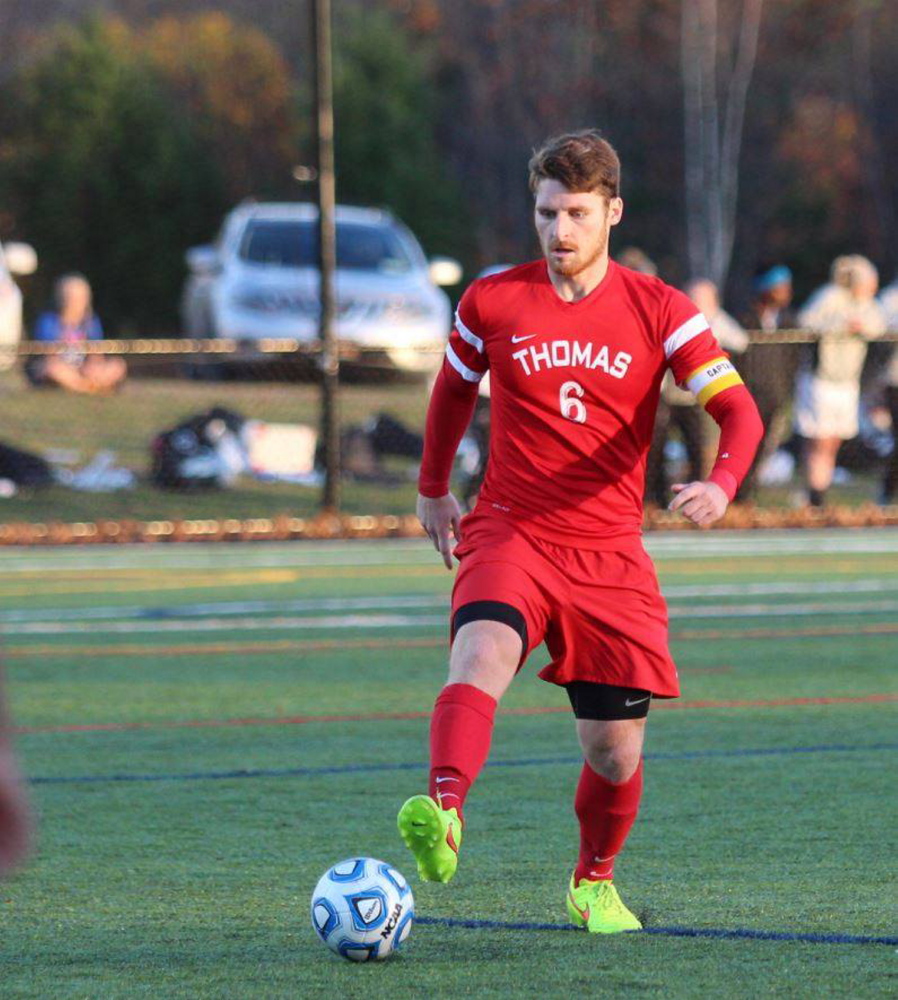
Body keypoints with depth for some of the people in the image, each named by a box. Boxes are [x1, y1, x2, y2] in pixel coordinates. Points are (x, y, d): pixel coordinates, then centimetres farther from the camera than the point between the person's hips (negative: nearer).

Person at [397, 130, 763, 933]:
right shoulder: (493, 303, 3)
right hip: (510, 536, -1)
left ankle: (594, 883, 31)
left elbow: (738, 410, -5)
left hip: (609, 556, 1)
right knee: (482, 655, -34)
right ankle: (444, 814, -54)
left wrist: (721, 485, -25)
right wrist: (433, 489, 29)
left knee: (616, 753, 3)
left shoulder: (658, 311, 0)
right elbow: (455, 388, 23)